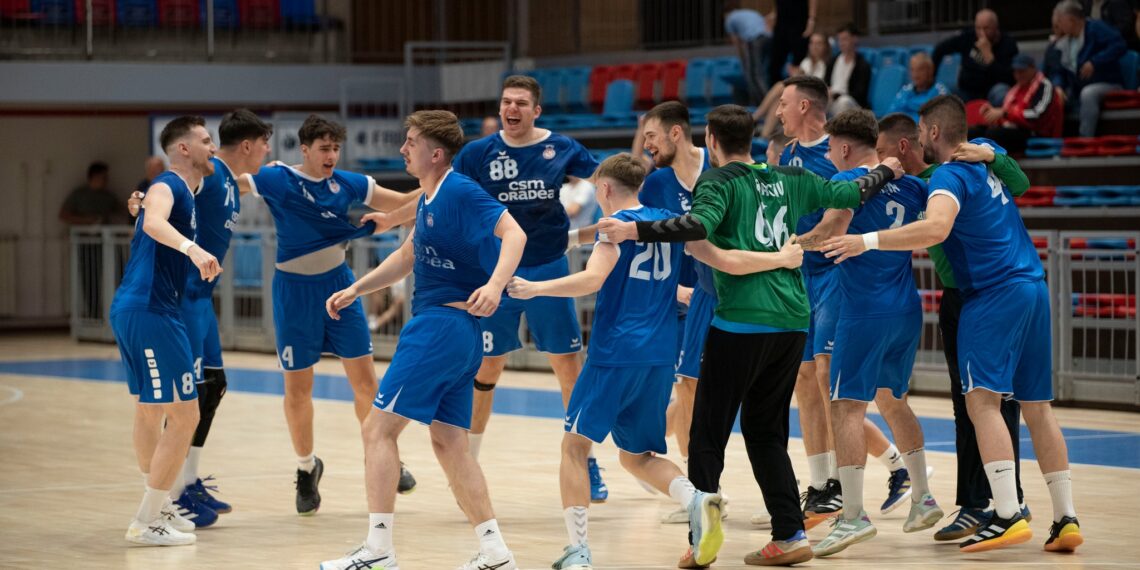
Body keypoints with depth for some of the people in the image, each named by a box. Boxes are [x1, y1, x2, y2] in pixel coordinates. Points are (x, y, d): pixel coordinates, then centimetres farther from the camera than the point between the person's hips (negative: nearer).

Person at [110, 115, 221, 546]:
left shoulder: (185, 192, 18)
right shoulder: (168, 185, -11)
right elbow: (154, 222, -34)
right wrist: (192, 248, -48)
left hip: (131, 311, 11)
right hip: (149, 312, -11)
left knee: (149, 410, 21)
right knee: (184, 416, -7)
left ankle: (160, 508, 35)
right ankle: (145, 523, -4)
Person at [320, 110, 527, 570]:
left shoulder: (459, 192, -14)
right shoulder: (429, 199, 15)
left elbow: (513, 233, -24)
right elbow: (408, 256, 28)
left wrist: (495, 284, -39)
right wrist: (355, 290, 24)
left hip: (444, 322, -10)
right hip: (447, 327, 10)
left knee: (379, 428, -7)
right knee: (449, 443, 10)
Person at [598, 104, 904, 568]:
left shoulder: (720, 181, -2)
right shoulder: (790, 179, 14)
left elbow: (699, 225, -21)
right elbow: (849, 194, 22)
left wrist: (633, 231, -26)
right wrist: (885, 171, 40)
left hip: (741, 321, -6)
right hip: (792, 320, 6)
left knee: (708, 433, 0)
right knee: (765, 431, 16)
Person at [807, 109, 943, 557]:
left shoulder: (847, 182, -10)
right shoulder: (907, 186, 11)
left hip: (865, 313, -8)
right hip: (907, 310, 8)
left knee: (846, 406, -7)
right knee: (892, 400, 23)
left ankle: (853, 515, -14)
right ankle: (923, 498, 25)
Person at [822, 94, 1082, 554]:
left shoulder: (950, 175, -10)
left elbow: (935, 228, -29)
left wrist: (868, 241, -30)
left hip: (993, 292, -9)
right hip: (1032, 286, 9)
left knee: (983, 399, -13)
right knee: (1037, 407, 9)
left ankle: (1008, 515, -25)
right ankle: (1066, 519, 7)